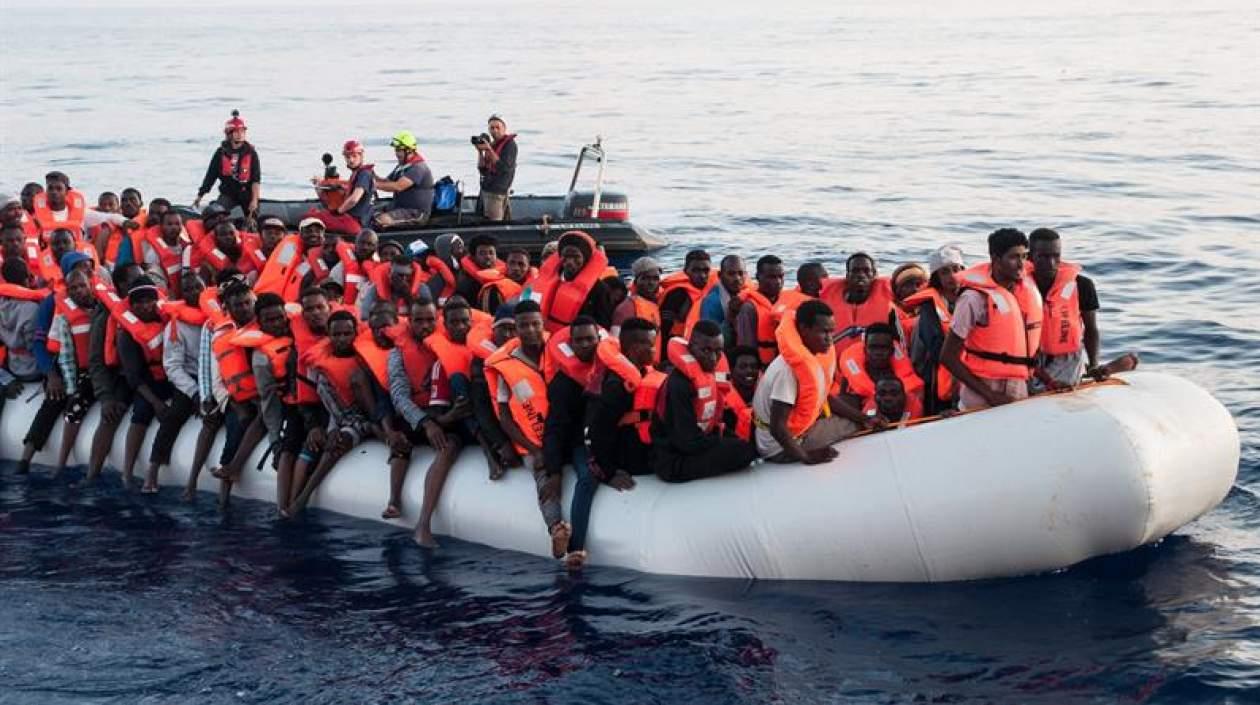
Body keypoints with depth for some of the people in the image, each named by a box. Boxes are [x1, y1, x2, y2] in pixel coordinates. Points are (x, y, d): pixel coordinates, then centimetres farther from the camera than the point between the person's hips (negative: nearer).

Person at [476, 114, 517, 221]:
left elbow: (504, 168, -18)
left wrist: (489, 150, -19)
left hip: (497, 192, -8)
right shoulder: (492, 145, 13)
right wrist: (480, 152, -2)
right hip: (486, 190, 8)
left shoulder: (509, 144, -7)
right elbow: (483, 170, 11)